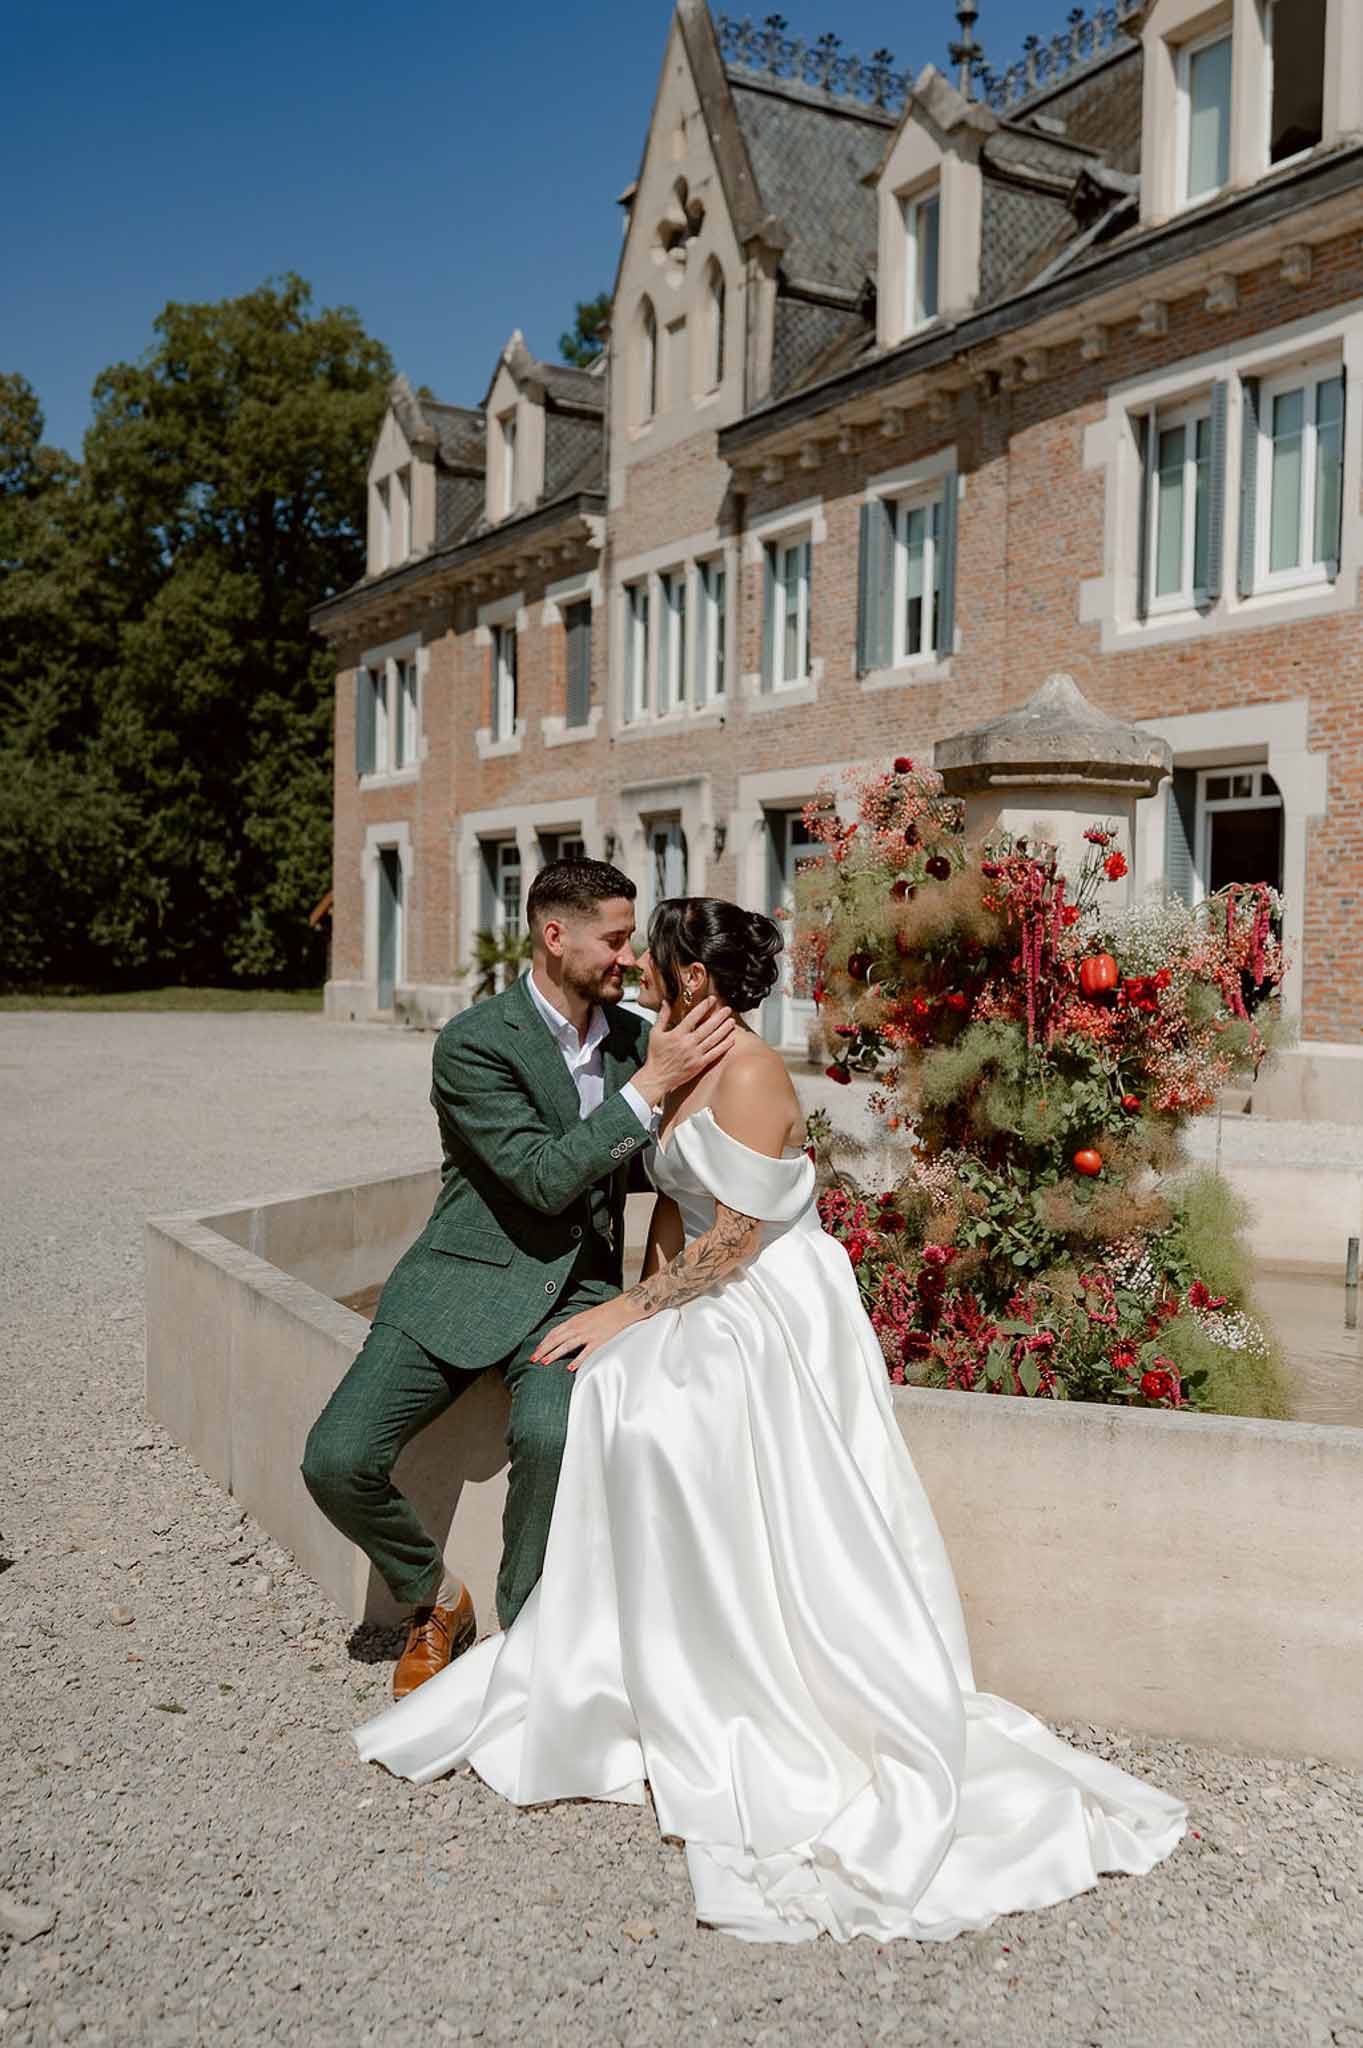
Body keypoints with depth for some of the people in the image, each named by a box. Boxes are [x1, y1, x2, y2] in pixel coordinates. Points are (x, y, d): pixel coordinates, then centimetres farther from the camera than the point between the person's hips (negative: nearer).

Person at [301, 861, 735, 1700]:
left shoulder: (634, 1035, 4)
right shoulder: (475, 1042, -14)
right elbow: (545, 1179, -20)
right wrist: (650, 1086, -22)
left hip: (578, 1291, 2)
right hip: (467, 1283, -2)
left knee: (551, 1435, -30)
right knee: (339, 1460, -15)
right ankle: (435, 1598, 15)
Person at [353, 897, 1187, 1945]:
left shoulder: (751, 1074, -20)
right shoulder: (684, 1071, 8)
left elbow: (734, 1240, -20)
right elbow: (674, 1211, 13)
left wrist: (625, 1314, -12)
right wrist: (641, 1316, 5)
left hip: (775, 1320, -8)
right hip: (713, 1315, 8)